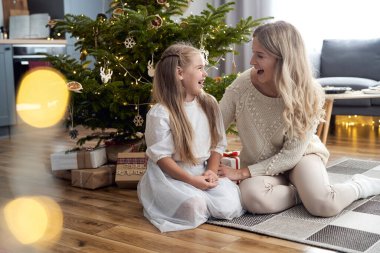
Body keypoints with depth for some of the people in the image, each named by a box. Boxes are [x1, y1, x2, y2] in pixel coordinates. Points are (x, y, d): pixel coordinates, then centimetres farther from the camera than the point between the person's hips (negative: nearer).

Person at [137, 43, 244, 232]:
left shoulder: (209, 104, 4)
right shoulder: (160, 113, -13)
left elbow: (218, 144, 7)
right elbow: (161, 156, -13)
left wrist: (212, 171, -10)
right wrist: (192, 180, -20)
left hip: (204, 173, 5)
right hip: (171, 175, -5)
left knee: (230, 207, -16)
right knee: (194, 208, -29)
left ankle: (198, 197, 11)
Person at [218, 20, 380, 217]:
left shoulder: (308, 93, -23)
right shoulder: (242, 85, -20)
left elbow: (292, 154, -20)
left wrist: (243, 172, -25)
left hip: (301, 155, -1)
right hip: (259, 165, 1)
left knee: (323, 205, -28)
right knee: (252, 198, -34)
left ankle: (360, 185, 6)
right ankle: (304, 191, -6)